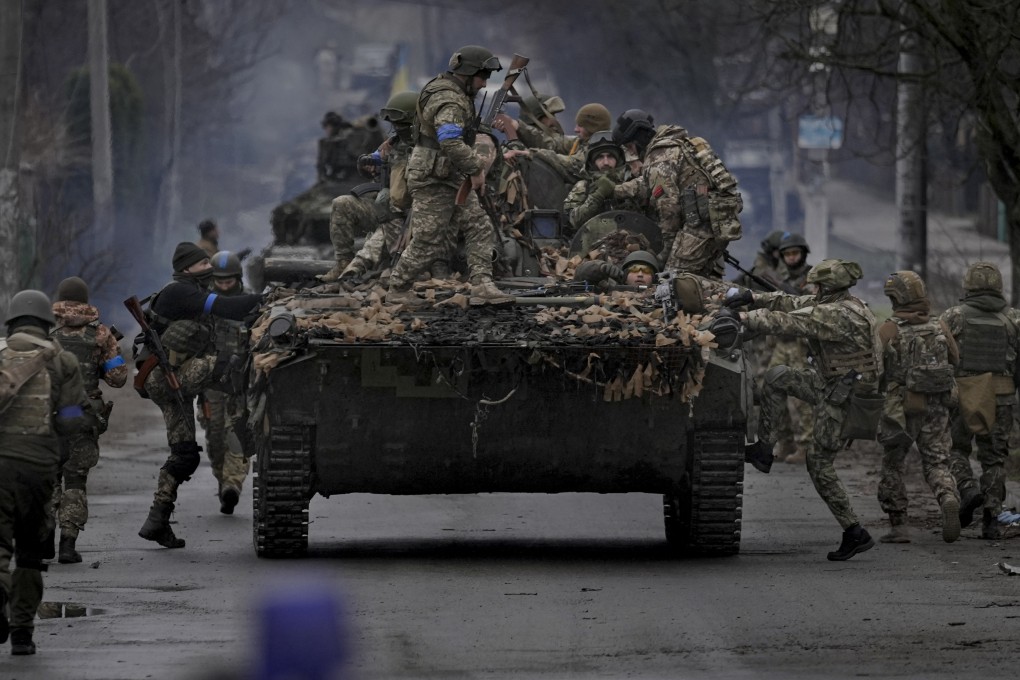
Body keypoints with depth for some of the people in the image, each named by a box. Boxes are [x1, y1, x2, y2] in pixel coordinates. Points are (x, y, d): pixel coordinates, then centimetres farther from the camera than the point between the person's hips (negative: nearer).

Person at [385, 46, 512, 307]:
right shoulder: (449, 102, -23)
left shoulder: (458, 93, 11)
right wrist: (476, 168, -28)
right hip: (433, 180, -10)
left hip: (454, 178, 10)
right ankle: (398, 289, 12)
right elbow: (451, 143, -37)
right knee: (429, 242, -2)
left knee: (479, 229, 1)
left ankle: (482, 286, -7)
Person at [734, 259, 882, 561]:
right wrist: (752, 298, -2)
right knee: (776, 377, 12)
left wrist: (743, 318, -21)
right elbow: (791, 303, 8)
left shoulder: (838, 315, -26)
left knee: (820, 463, -1)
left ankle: (855, 533, 3)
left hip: (843, 398, -10)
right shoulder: (836, 304, 5)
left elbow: (787, 322, -27)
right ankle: (763, 449, 16)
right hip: (830, 383, 10)